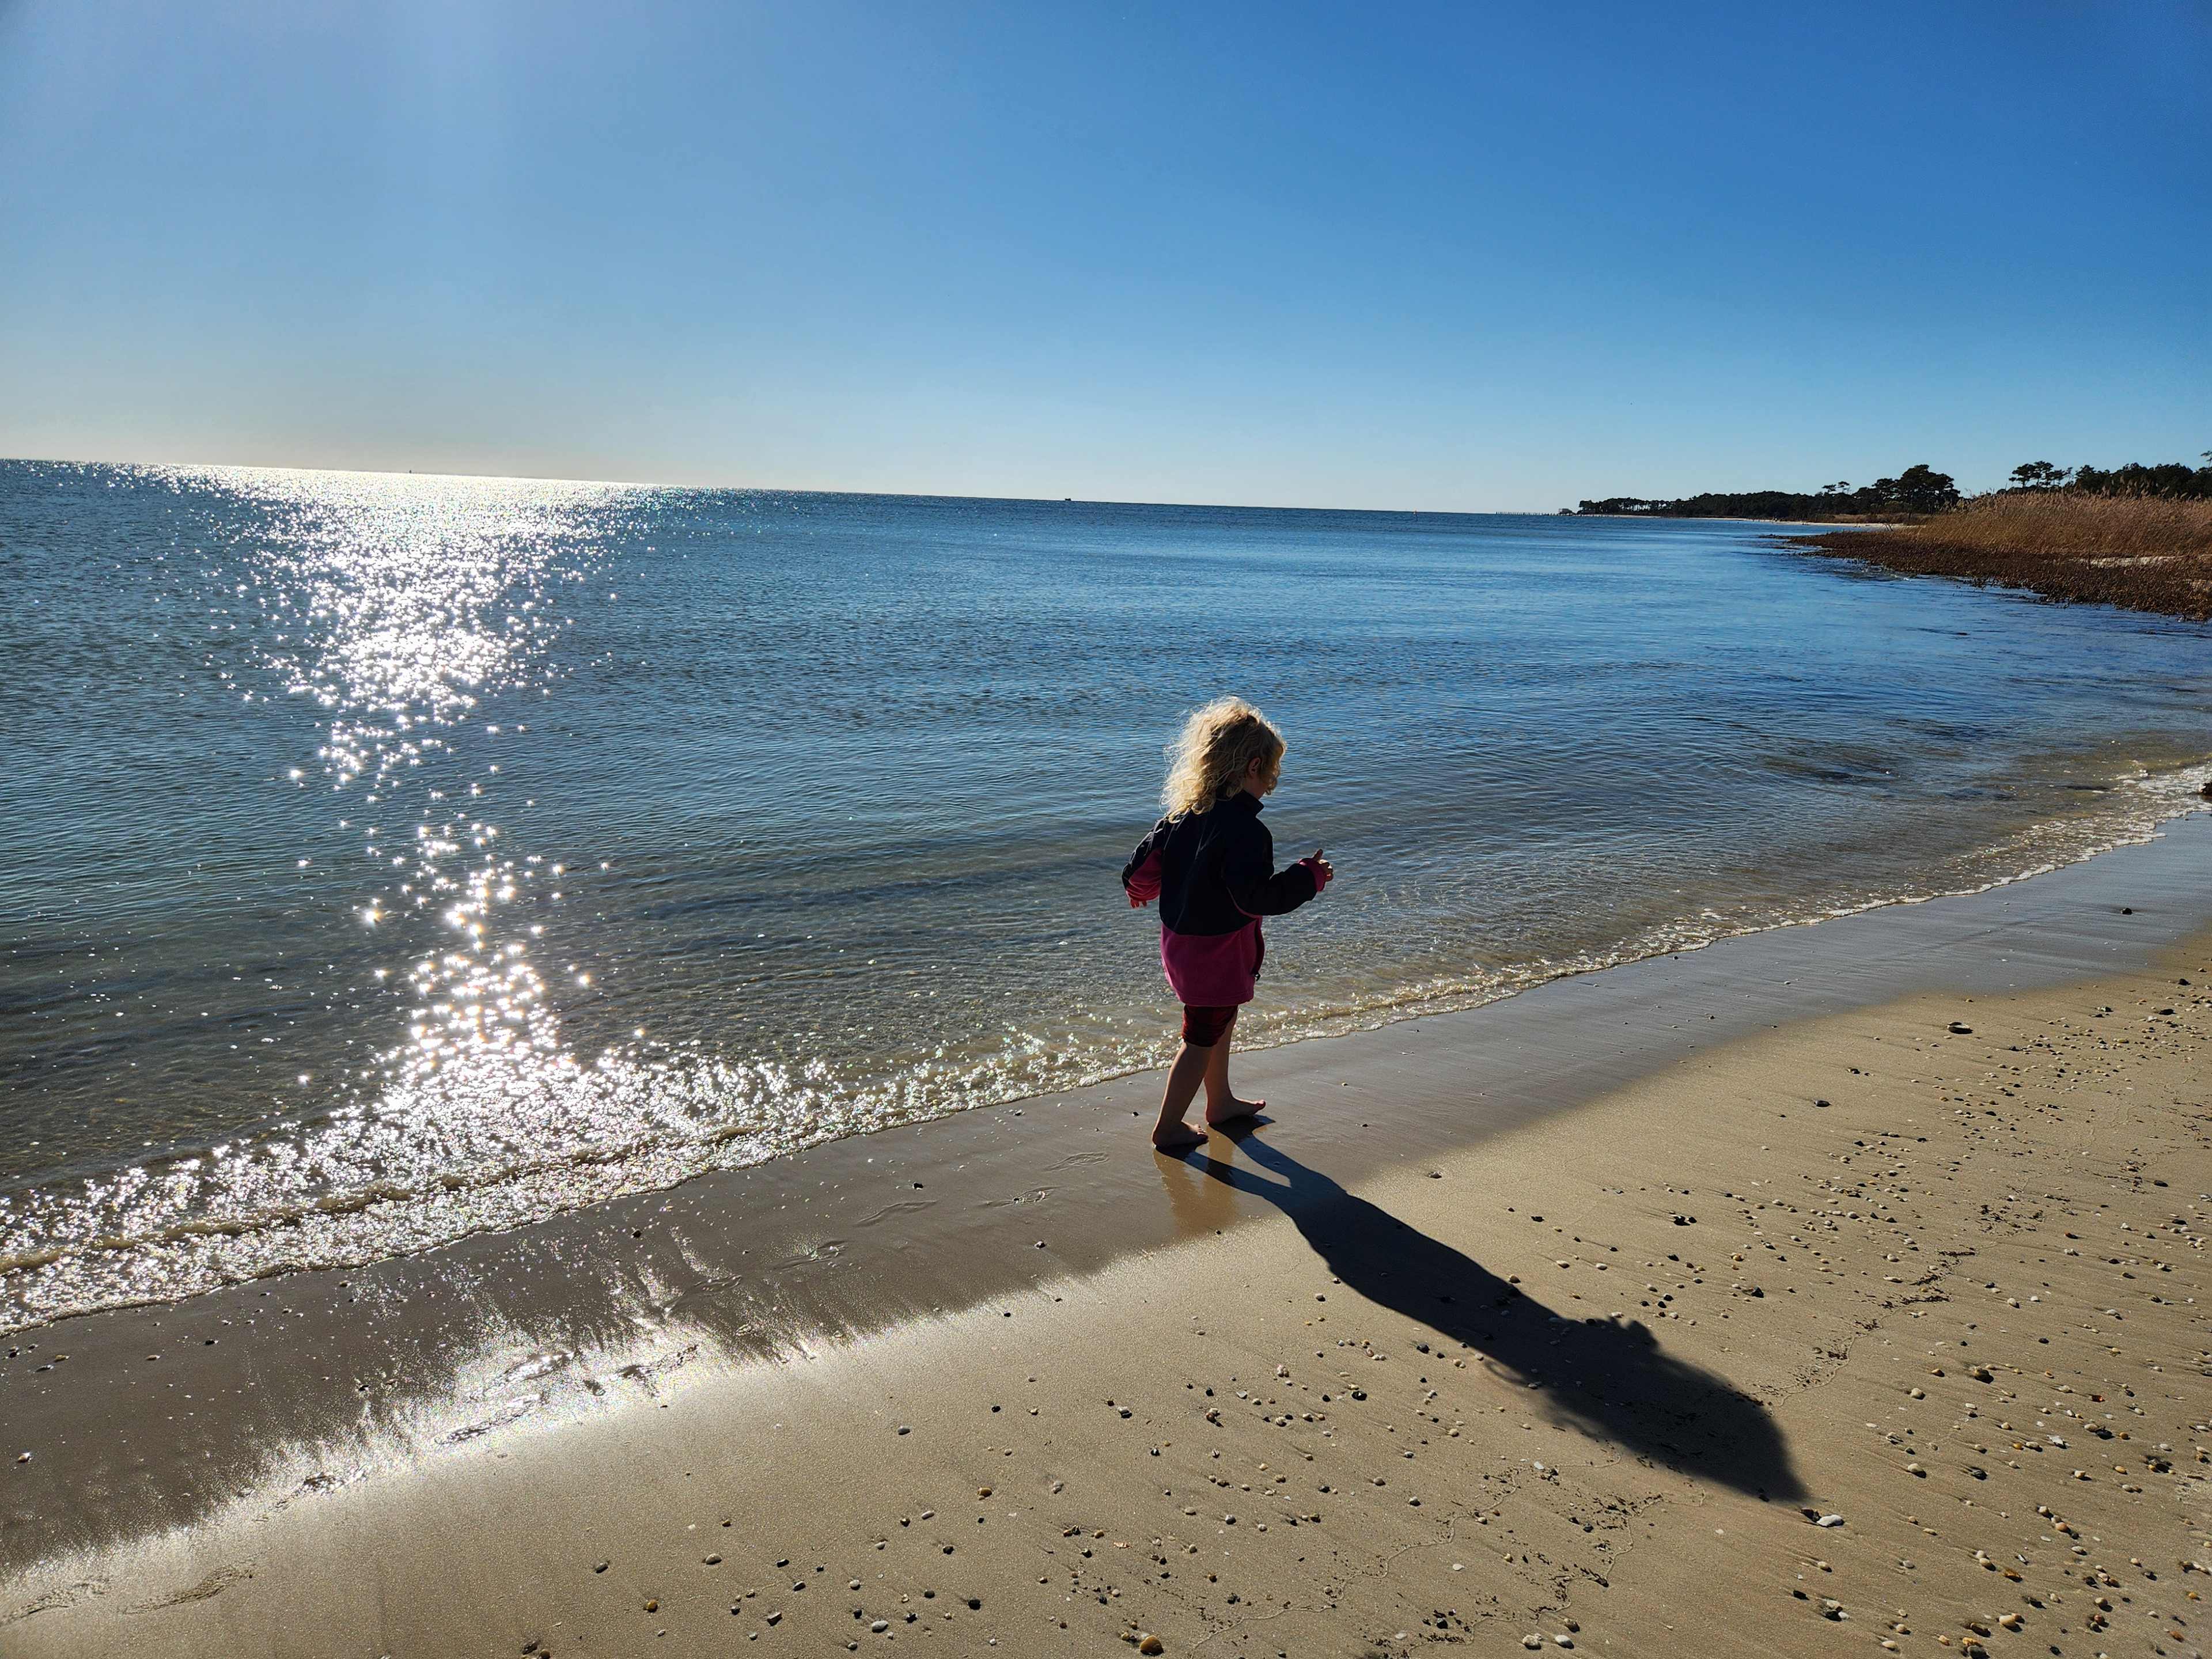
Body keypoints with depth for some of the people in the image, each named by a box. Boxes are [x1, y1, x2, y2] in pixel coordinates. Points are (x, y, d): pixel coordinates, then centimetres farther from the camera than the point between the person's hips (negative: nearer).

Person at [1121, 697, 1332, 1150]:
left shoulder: (1183, 813, -1)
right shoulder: (1245, 829, -26)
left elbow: (1145, 864, 6)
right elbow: (1256, 896, -31)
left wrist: (1139, 888, 28)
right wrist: (1309, 876, -19)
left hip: (1181, 939, 9)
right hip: (1219, 953, -9)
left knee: (1220, 1023, 27)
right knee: (1202, 1039, 7)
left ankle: (1221, 1102, 45)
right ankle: (1168, 1127, 19)